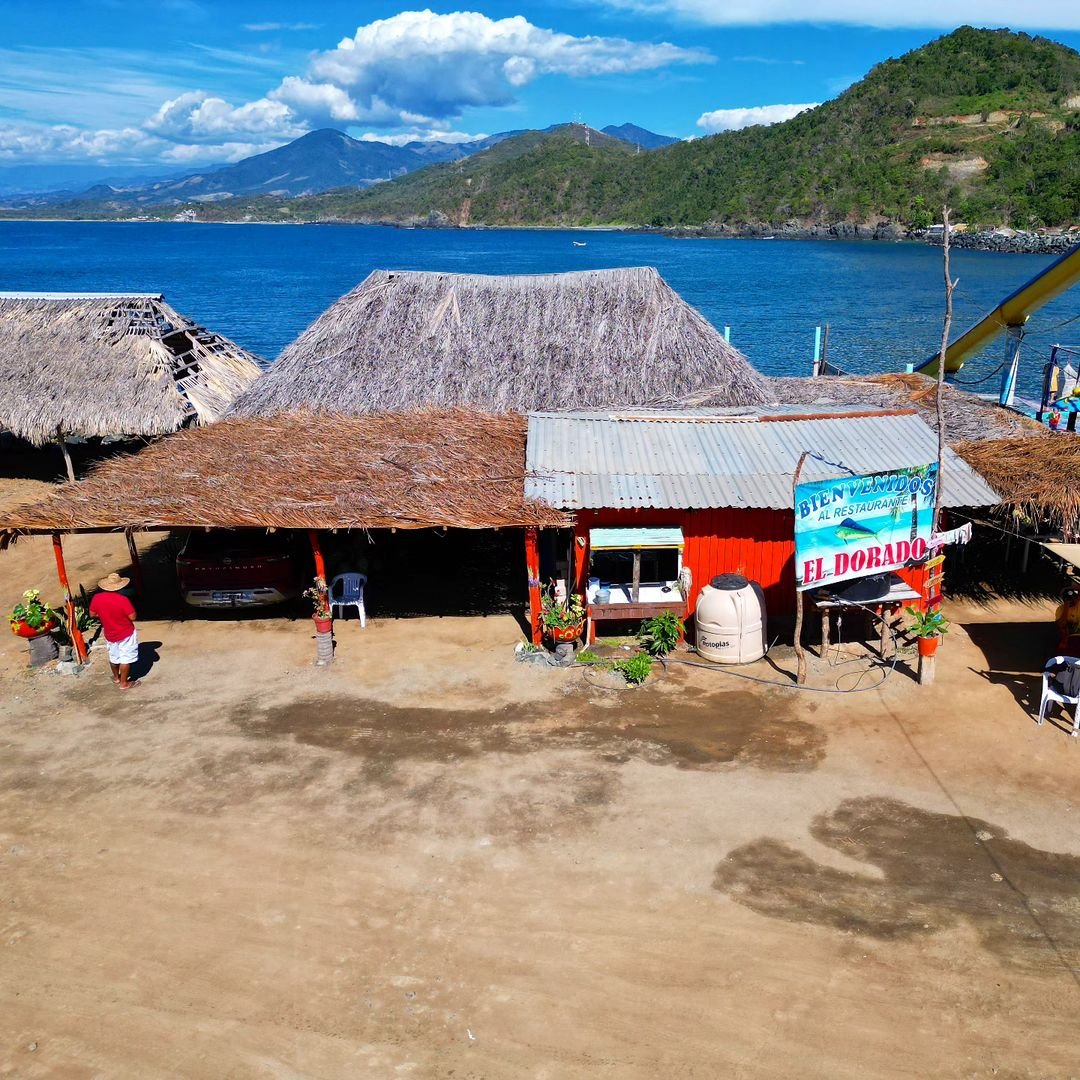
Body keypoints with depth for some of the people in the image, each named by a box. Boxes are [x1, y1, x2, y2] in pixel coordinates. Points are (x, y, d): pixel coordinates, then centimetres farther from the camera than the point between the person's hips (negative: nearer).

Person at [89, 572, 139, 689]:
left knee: (113, 656, 25)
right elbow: (132, 617, -22)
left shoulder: (97, 598, -12)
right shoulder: (123, 599, -27)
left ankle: (116, 677, 44)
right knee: (126, 658, 8)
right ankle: (124, 683, 17)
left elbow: (92, 614, 2)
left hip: (109, 634, 6)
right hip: (126, 634, -5)